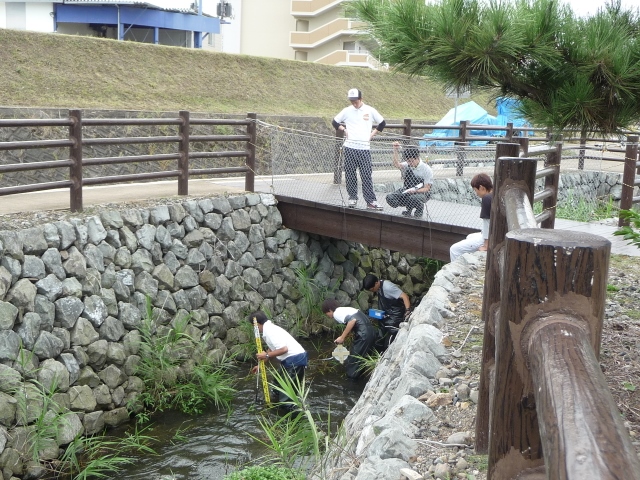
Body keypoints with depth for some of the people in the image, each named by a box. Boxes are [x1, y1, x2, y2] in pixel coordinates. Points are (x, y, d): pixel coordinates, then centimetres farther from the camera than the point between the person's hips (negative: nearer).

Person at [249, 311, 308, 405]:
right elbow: (273, 350, 26)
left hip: (295, 360, -10)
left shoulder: (269, 331, -16)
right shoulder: (270, 328, 15)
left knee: (286, 396, -7)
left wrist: (266, 355, -12)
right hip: (290, 360, 10)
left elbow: (283, 349, -24)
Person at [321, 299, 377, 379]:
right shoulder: (345, 310, 23)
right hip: (370, 331, 9)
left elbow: (352, 320, -21)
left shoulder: (336, 313, -4)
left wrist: (342, 337, -11)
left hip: (364, 334, -9)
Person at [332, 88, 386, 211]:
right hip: (349, 147, 2)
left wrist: (373, 134, 6)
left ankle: (371, 200, -3)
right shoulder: (347, 111, 6)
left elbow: (382, 123, 13)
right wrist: (343, 129, 4)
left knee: (366, 175, -5)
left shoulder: (370, 110, 3)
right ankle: (352, 197, 16)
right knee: (350, 174, 4)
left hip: (364, 148, -1)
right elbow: (335, 122, 16)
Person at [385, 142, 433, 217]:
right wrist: (395, 150, -28)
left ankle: (420, 208, -2)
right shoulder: (407, 165, 4)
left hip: (420, 193, -5)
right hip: (406, 191, 5)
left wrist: (415, 190, -28)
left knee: (413, 198, -41)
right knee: (390, 198, -20)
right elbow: (396, 164, -17)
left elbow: (426, 188, -10)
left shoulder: (427, 169, -9)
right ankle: (409, 208, 8)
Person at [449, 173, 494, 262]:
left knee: (454, 250, -6)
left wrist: (486, 246, -17)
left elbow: (487, 222, -20)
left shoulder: (486, 198, -19)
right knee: (470, 237, 35)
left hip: (490, 238, -10)